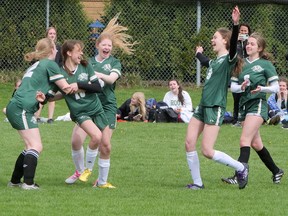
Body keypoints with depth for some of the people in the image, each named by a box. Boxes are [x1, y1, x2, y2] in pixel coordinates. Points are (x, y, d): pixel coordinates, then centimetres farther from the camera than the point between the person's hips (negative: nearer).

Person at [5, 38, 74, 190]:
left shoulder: (36, 66, 25)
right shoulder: (50, 64, -3)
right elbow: (67, 88, -1)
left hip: (15, 107, 9)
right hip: (22, 108, -9)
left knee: (32, 147, 14)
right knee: (35, 147, -13)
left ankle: (15, 181, 16)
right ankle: (28, 183, -21)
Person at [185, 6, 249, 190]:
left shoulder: (229, 59, -9)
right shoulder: (214, 61, 16)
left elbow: (234, 45, -29)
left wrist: (236, 25, -44)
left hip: (215, 108, -9)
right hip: (203, 106, 9)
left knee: (208, 151, -12)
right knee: (189, 144, 0)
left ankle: (241, 168, 7)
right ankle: (197, 182, 9)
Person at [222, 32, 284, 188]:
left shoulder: (265, 65, -4)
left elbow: (275, 88, -5)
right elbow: (232, 86, 9)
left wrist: (262, 88, -22)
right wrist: (241, 87, -12)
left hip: (258, 104, -7)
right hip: (244, 104, 7)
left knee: (245, 140, -18)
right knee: (256, 143, 13)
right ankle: (276, 171, 29)